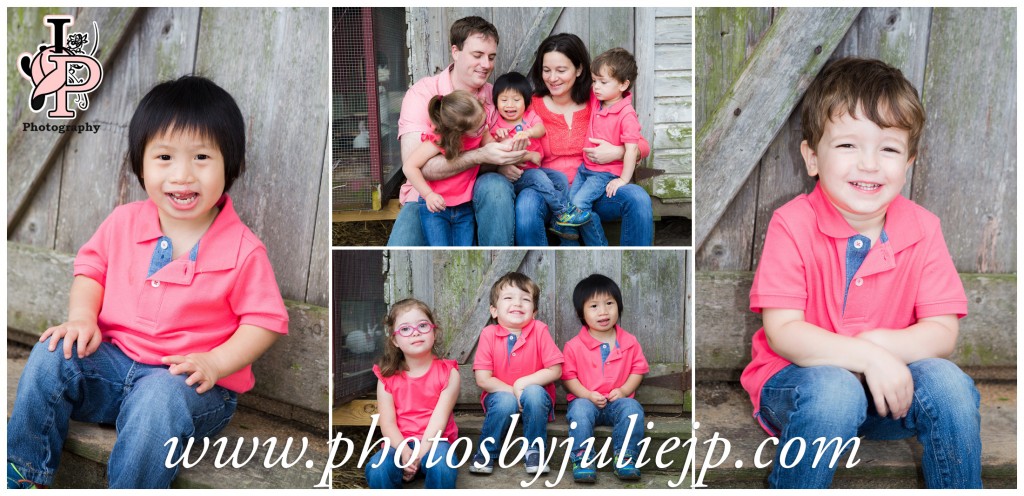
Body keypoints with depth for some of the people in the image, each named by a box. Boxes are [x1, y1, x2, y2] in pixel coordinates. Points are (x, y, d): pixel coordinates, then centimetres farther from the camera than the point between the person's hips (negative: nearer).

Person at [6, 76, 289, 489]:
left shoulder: (243, 250, -13)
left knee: (159, 398, -35)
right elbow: (92, 267, 15)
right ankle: (24, 473, 2)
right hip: (116, 359, 5)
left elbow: (265, 321, -10)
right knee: (53, 355, -14)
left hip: (191, 380, -5)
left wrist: (216, 363, -23)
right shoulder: (124, 222, 0)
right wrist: (82, 316, -4)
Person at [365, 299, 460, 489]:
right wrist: (404, 451, -24)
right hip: (400, 443, 1)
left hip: (434, 442, -1)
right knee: (376, 470, -31)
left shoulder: (448, 373, -3)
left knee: (442, 468, -35)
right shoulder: (387, 376, 2)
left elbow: (439, 419, -11)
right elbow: (387, 423, -5)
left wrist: (418, 456, -22)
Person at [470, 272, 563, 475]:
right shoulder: (489, 334, -10)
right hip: (500, 396, 0)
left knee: (534, 392, -31)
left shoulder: (539, 330, -10)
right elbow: (483, 379, -12)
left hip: (536, 396, 0)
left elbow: (555, 371, -11)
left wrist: (523, 384, -19)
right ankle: (486, 451, -8)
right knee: (506, 401, -32)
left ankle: (534, 451, -12)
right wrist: (513, 391, -20)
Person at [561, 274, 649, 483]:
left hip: (618, 401, 2)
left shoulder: (629, 342, 4)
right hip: (586, 400, -1)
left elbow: (638, 370, 7)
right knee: (580, 410, -33)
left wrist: (623, 390, -9)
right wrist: (588, 395, -16)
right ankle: (583, 460, -27)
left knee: (632, 409, -29)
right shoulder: (574, 346, -2)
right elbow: (568, 376, -1)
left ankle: (625, 458, -20)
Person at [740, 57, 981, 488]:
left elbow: (943, 332, -7)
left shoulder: (922, 229, -4)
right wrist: (867, 356, -30)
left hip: (887, 383, 4)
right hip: (796, 377, -3)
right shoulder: (793, 224, -15)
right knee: (834, 391, -34)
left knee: (947, 382, -23)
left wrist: (881, 343, -25)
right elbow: (781, 331, -20)